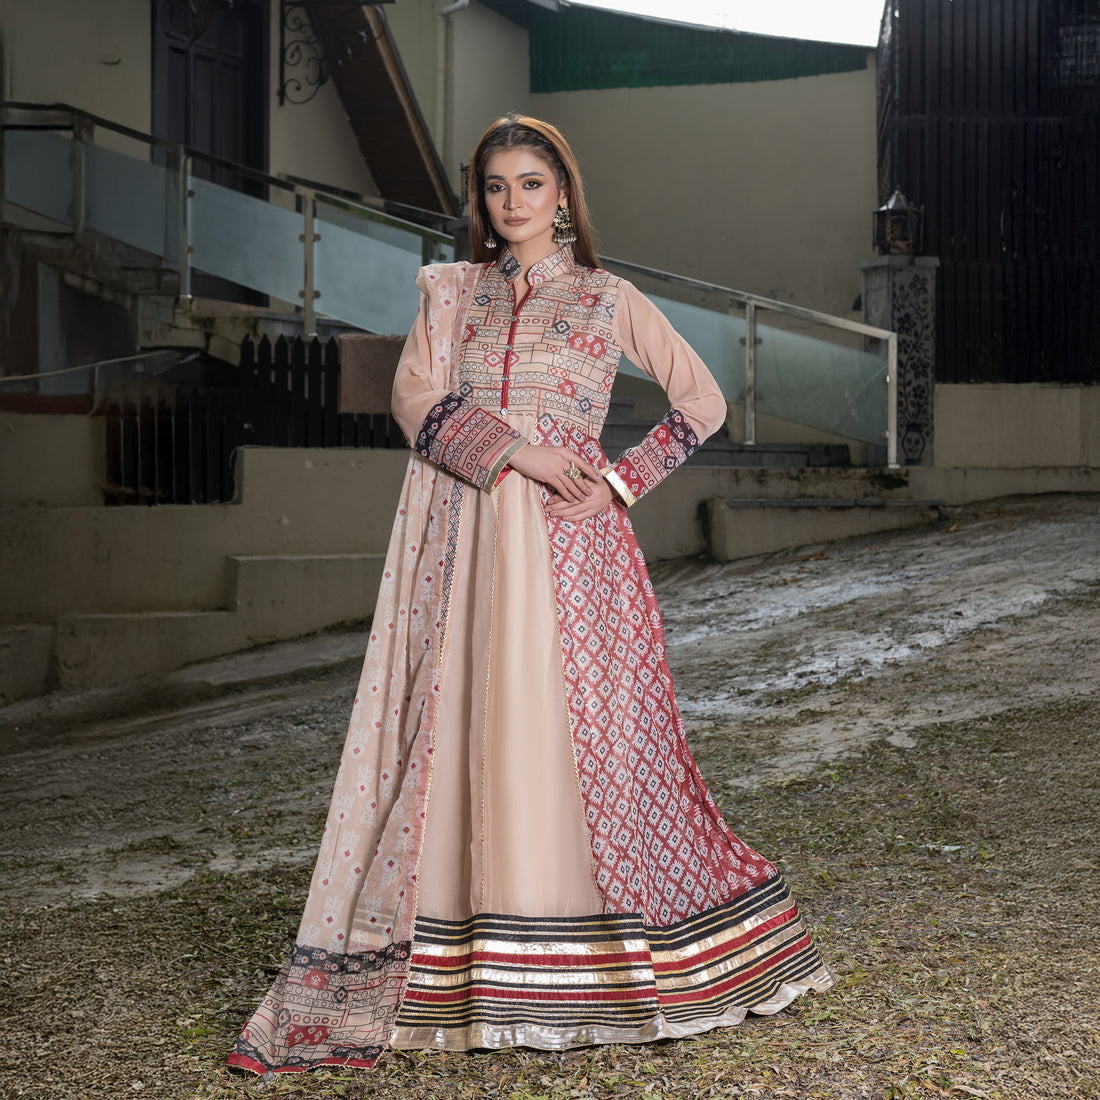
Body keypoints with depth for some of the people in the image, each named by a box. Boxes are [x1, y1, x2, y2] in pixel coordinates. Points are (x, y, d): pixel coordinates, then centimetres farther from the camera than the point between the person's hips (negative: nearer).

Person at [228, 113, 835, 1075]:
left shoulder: (611, 300, 10)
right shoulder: (450, 292, 15)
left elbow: (703, 400, 8)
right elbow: (416, 399, 1)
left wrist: (620, 481, -4)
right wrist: (514, 449, -13)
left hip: (567, 540, -2)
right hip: (463, 536, 2)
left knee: (581, 728, -3)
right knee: (461, 728, -1)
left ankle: (599, 959, 12)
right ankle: (447, 965, 4)